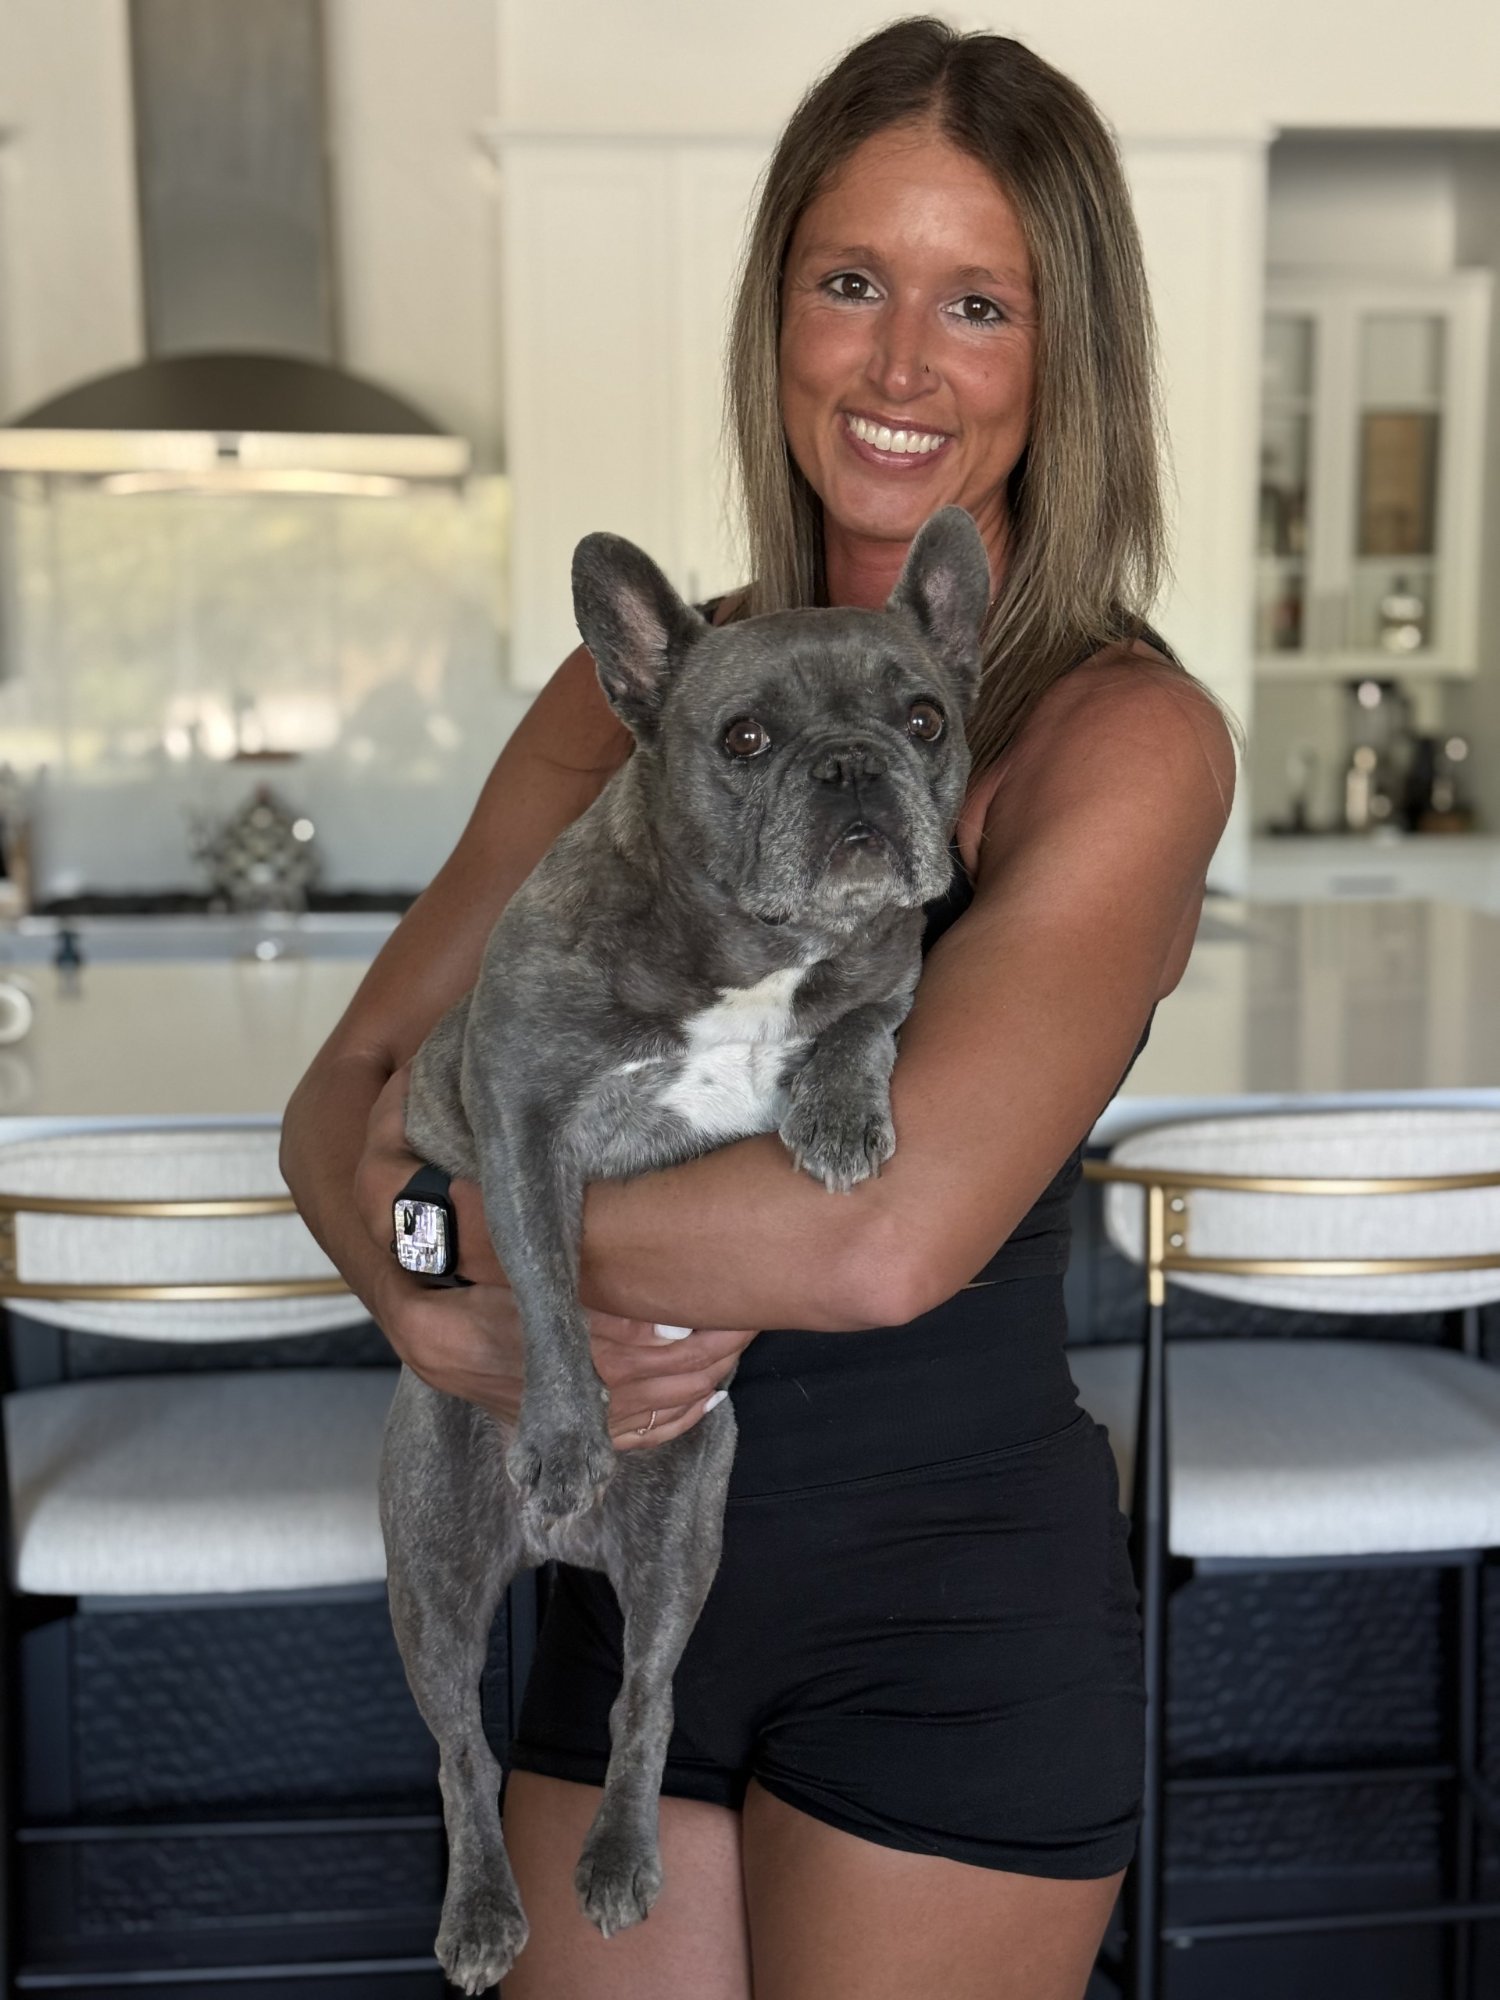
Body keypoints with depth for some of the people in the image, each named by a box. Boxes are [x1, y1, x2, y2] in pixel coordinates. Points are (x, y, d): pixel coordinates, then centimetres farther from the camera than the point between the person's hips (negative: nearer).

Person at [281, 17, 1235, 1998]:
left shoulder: (1122, 736, -15)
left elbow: (889, 1235, -28)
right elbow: (347, 1091, 2)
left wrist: (462, 1206, -16)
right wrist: (450, 1320, -18)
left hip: (957, 1615, -4)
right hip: (638, 1572, 5)